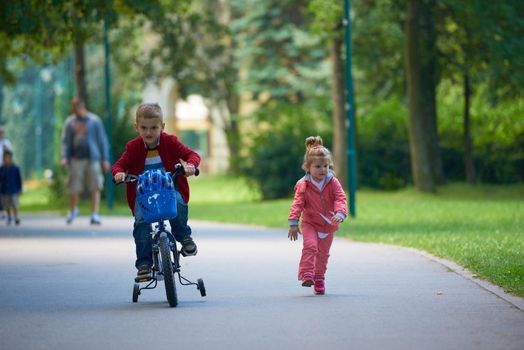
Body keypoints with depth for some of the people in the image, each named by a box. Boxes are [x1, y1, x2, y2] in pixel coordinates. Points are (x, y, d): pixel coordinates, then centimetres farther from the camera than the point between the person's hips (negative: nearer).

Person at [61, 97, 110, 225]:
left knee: (95, 188, -5)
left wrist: (105, 159, 2)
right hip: (76, 159, 1)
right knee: (74, 188, 2)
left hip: (93, 158, -1)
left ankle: (95, 214, -3)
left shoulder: (94, 120, 5)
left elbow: (102, 140, 6)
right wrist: (64, 157, -6)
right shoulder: (70, 122, 9)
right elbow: (65, 141, 8)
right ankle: (73, 211, 24)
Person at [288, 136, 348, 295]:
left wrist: (339, 214, -34)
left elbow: (340, 199, -15)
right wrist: (293, 223, -17)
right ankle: (306, 274, -22)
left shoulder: (333, 182, -8)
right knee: (310, 246, -24)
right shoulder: (303, 185, -12)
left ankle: (319, 279, 24)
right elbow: (297, 204, -12)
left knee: (323, 253, 11)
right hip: (309, 223, -2)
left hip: (328, 225, 2)